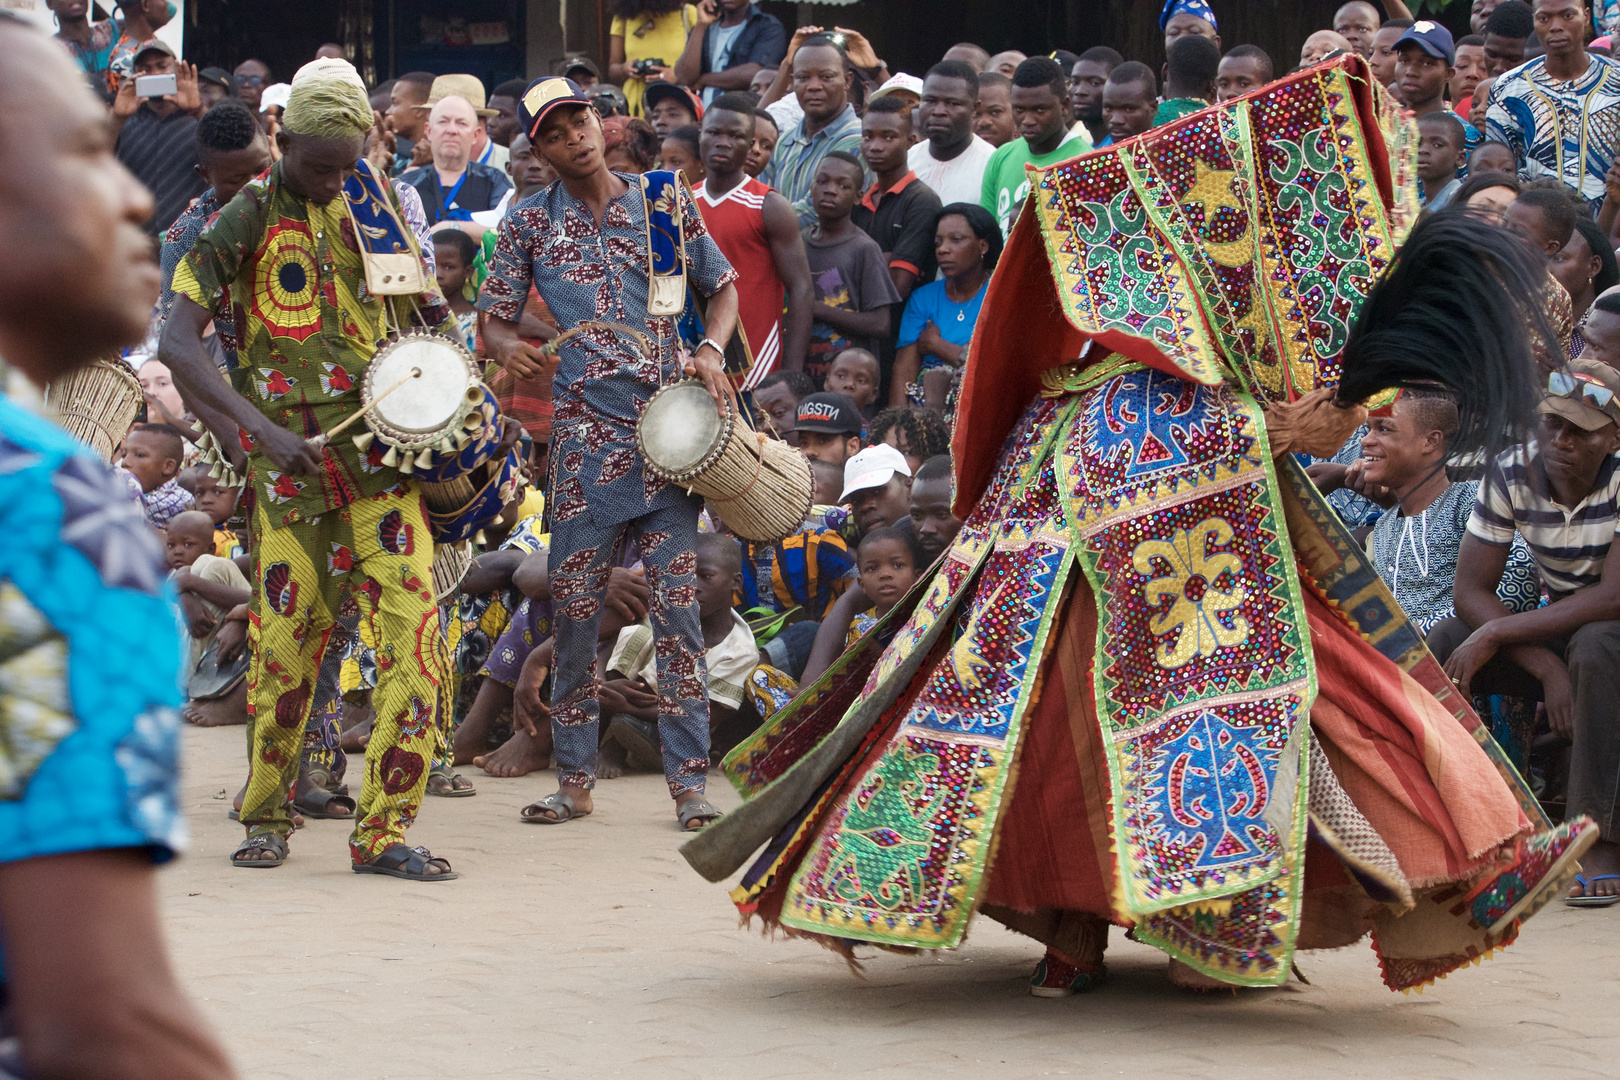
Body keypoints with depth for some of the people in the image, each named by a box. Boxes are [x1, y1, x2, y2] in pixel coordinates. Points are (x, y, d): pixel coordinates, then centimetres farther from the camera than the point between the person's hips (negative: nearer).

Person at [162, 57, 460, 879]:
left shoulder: (374, 201, 9)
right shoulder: (244, 221, -5)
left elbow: (426, 304, 24)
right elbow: (177, 342, -13)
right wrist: (262, 428, -23)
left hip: (382, 448, 3)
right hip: (292, 455, -3)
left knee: (414, 621, -10)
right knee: (287, 638, 1)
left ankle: (386, 826, -6)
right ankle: (266, 818, 22)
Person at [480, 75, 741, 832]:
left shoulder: (665, 204, 7)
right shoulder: (530, 224, 6)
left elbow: (722, 287, 16)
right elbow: (495, 317, 8)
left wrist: (710, 351, -2)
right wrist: (507, 345, -16)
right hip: (584, 429, 1)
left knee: (676, 601, -4)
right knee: (574, 603, 0)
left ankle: (688, 777, -1)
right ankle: (574, 777, 10)